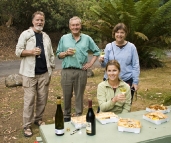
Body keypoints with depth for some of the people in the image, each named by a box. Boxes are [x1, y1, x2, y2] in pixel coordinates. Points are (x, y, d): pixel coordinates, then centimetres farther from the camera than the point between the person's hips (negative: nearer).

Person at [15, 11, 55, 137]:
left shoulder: (46, 37, 13)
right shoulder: (25, 34, -1)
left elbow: (51, 54, 15)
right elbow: (18, 51, -4)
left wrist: (51, 67, 9)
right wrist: (31, 52, -18)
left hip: (44, 73, 5)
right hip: (30, 73, -4)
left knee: (42, 98, 10)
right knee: (29, 99, -2)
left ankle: (39, 119, 29)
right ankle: (27, 126, 9)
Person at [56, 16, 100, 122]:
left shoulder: (87, 39, 7)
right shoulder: (64, 38, 8)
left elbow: (97, 52, 11)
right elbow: (58, 54, 10)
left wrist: (91, 63, 2)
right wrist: (66, 53, -9)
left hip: (81, 71, 0)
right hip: (67, 71, 1)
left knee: (79, 95, 7)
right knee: (67, 95, 8)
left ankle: (79, 116, 20)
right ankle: (66, 116, 23)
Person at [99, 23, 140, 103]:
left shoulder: (131, 47, -1)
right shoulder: (109, 46, 3)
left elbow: (135, 66, 1)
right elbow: (105, 64, 6)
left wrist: (135, 82, -3)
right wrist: (102, 61, -17)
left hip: (127, 81, -1)